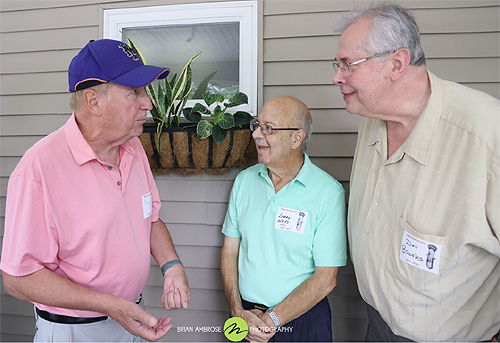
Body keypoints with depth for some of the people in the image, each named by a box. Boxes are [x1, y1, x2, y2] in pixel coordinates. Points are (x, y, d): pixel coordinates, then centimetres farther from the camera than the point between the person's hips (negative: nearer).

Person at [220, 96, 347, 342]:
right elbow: (230, 251, 1)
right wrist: (238, 311, -9)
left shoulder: (328, 192, -16)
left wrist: (270, 320, -14)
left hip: (302, 320, -3)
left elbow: (326, 278, -16)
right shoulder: (244, 180, -2)